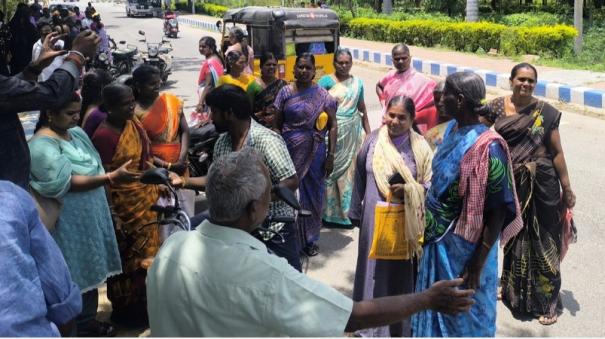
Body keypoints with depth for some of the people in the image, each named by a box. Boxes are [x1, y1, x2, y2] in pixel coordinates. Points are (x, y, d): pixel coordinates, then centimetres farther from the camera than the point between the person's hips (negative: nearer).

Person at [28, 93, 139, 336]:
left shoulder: (77, 133, 7)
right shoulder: (42, 145, -21)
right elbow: (66, 183, -28)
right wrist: (111, 178, -33)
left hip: (90, 219, 8)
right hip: (69, 226, -8)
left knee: (90, 272, 18)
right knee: (76, 277, 3)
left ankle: (89, 321, 34)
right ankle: (80, 329, 19)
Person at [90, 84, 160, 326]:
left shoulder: (133, 123, 0)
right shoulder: (103, 136, -23)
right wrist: (113, 217, -19)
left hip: (145, 200, 8)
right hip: (124, 205, -7)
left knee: (145, 253, 20)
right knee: (127, 258, 9)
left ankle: (142, 301, 37)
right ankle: (125, 307, 27)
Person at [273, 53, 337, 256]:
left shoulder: (322, 95, -1)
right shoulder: (285, 93, 1)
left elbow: (332, 126, -1)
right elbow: (276, 125, 2)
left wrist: (331, 155, -6)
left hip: (315, 154, 0)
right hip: (290, 153, 0)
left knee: (313, 196, 9)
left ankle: (310, 240, 25)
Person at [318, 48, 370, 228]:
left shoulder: (357, 83, 11)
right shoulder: (325, 81, 0)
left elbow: (362, 108, 18)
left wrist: (368, 133, 16)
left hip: (353, 132, 4)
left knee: (352, 170, 6)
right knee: (332, 170, -1)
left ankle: (349, 210, 17)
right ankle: (331, 212, 8)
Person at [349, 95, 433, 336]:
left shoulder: (420, 147, -7)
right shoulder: (373, 140, -1)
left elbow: (430, 185, -3)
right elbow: (360, 178, 6)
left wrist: (408, 190, -22)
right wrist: (356, 212, 8)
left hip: (405, 221, -2)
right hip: (374, 217, 2)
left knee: (401, 271, 8)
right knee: (374, 268, 13)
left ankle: (399, 326, 26)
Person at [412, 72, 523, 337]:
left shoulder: (486, 147, -24)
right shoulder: (453, 129, 0)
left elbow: (498, 211, -21)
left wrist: (478, 262, -19)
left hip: (464, 246, -7)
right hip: (438, 239, 7)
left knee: (462, 314, 14)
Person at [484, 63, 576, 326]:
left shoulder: (546, 113, -4)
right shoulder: (496, 108, 0)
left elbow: (557, 152, -2)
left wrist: (567, 189, -1)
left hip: (541, 185, -2)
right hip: (509, 184, 2)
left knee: (542, 242, 2)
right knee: (513, 238, 16)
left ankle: (546, 301, 15)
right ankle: (512, 289, 37)